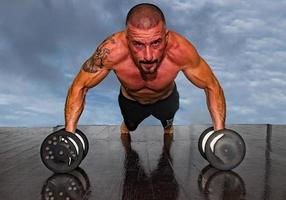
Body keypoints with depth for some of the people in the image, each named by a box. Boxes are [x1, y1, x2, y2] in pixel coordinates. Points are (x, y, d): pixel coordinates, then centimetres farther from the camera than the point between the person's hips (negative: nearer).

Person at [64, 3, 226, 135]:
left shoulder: (181, 50, -43)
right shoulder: (112, 51, -43)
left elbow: (212, 86, -27)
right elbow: (79, 87, -27)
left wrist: (220, 131, -36)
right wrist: (70, 132, -35)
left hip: (167, 99, 1)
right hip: (130, 101, 0)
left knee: (168, 127, 33)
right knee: (128, 127, 31)